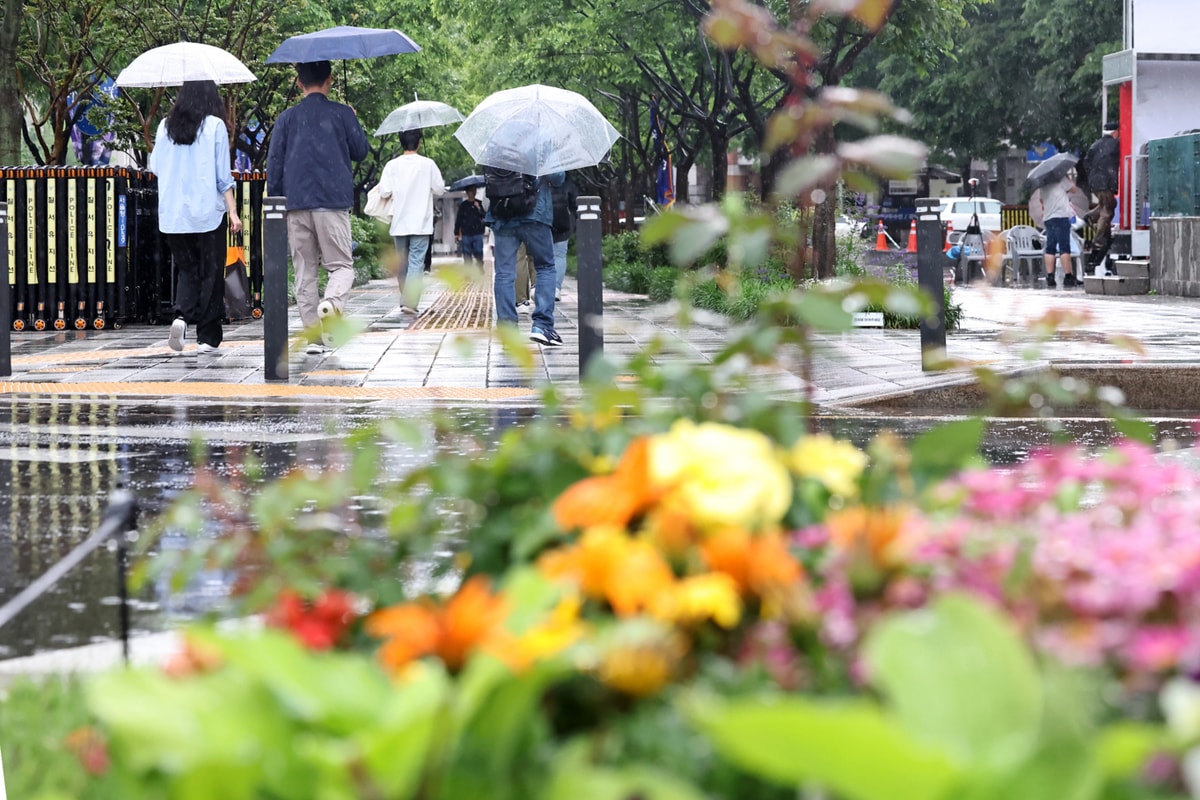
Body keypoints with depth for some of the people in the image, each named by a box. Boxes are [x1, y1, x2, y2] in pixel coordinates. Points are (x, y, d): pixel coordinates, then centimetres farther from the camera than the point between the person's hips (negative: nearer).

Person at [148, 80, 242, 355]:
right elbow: (223, 175, -7)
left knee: (186, 268, 14)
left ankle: (182, 315, -12)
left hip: (173, 215, 3)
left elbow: (155, 167, 13)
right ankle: (207, 336, 6)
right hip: (208, 212, -3)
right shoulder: (215, 126, -6)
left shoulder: (165, 126, 3)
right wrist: (233, 212, -5)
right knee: (211, 272, 6)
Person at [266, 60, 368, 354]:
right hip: (334, 201, -2)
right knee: (341, 264, 3)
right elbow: (361, 151, 11)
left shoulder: (287, 118, 7)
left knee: (304, 272, 7)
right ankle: (332, 301, -29)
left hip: (296, 205, 2)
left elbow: (273, 164, 6)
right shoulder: (342, 114, 2)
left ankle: (314, 336, 2)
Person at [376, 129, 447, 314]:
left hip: (399, 223, 2)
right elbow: (439, 190, 0)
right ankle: (410, 302, -18)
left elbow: (384, 192, -8)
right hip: (421, 223, -2)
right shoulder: (428, 164, -5)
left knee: (402, 262, 14)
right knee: (416, 262, -6)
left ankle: (405, 300, 23)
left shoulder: (392, 165, -3)